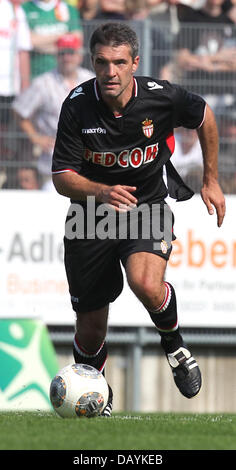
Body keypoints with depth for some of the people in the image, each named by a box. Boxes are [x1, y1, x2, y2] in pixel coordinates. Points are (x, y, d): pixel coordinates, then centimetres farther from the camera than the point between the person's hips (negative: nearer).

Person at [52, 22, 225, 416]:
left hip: (148, 209, -1)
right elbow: (61, 177, -13)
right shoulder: (77, 106, -17)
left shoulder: (162, 97, -16)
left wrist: (211, 180, 12)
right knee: (91, 331, 7)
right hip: (91, 218, 1)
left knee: (146, 284, -33)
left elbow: (204, 117, 7)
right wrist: (102, 192, -33)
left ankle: (173, 343, -1)